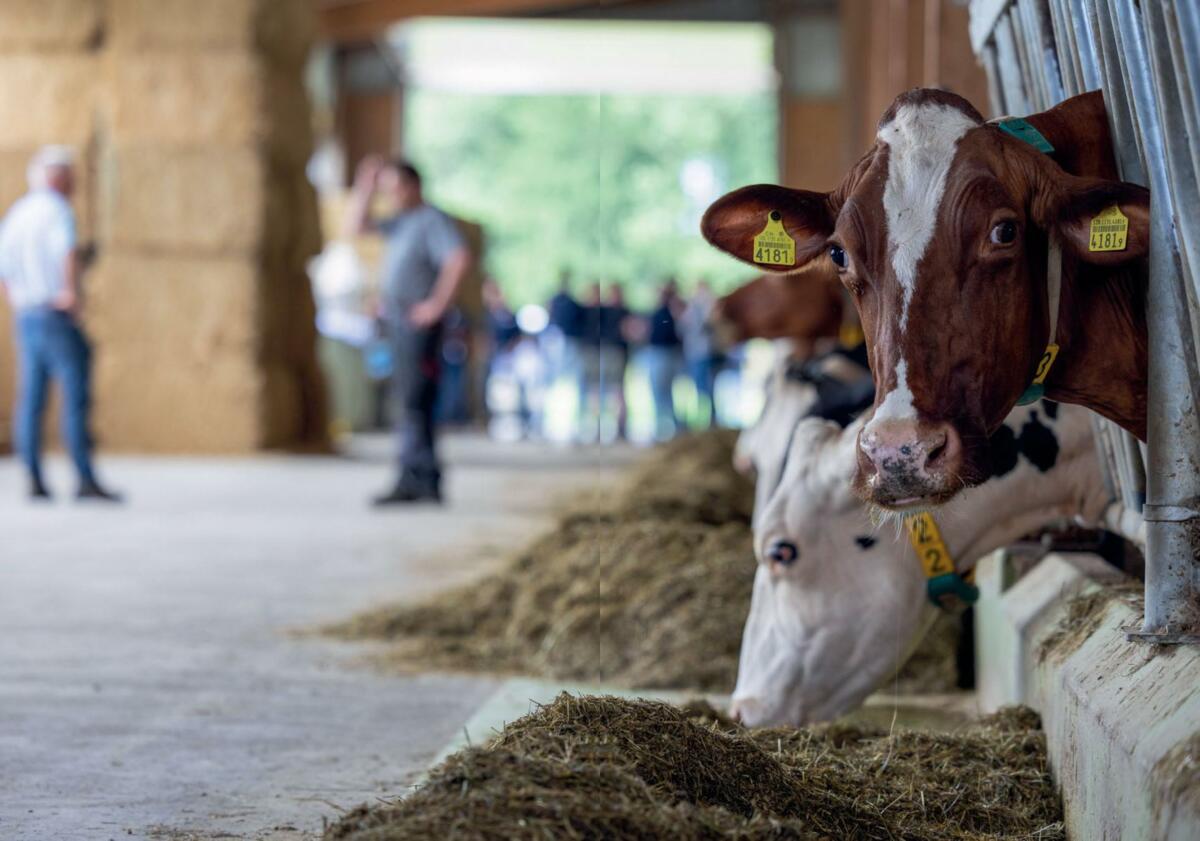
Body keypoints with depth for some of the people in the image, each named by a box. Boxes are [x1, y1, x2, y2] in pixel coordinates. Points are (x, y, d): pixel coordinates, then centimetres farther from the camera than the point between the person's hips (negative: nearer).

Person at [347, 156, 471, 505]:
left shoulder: (432, 219, -10)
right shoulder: (400, 221, 17)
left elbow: (459, 258, -23)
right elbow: (357, 225, 24)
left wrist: (438, 303, -21)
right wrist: (365, 188, 13)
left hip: (417, 322, -10)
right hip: (396, 320, 10)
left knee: (412, 401, -12)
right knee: (406, 402, 10)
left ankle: (413, 480, -13)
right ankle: (425, 480, 13)